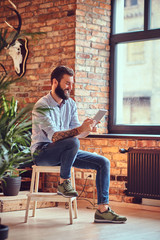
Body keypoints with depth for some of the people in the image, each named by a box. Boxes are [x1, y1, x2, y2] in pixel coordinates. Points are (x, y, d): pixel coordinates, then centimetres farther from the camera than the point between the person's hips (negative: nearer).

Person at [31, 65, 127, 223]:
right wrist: (80, 130, -37)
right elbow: (54, 136, -26)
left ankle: (102, 209, -9)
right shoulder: (42, 106, -16)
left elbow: (76, 131, 4)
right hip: (42, 152, -7)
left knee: (103, 162, -7)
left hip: (65, 152, 7)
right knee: (73, 143, -38)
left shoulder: (71, 104, 8)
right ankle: (63, 183, -16)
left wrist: (87, 129, -18)